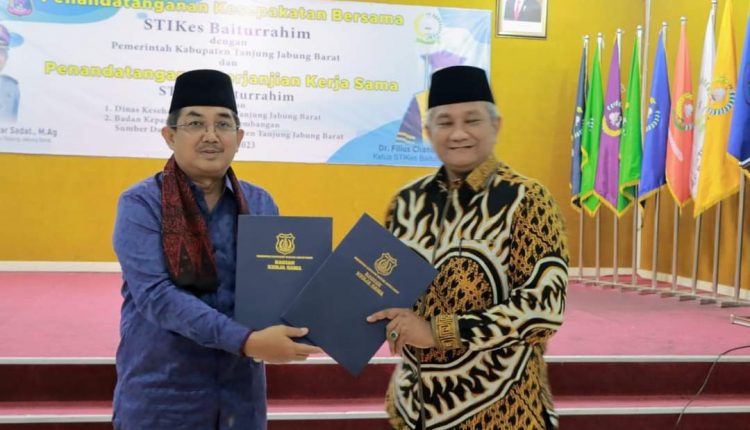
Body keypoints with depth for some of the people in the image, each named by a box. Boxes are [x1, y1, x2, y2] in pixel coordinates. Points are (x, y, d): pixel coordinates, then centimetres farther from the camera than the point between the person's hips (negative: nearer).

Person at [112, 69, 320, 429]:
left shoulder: (260, 204, 4)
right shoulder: (141, 203, -8)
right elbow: (154, 293, -19)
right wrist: (246, 341, -27)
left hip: (241, 390, 4)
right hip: (161, 392, -3)